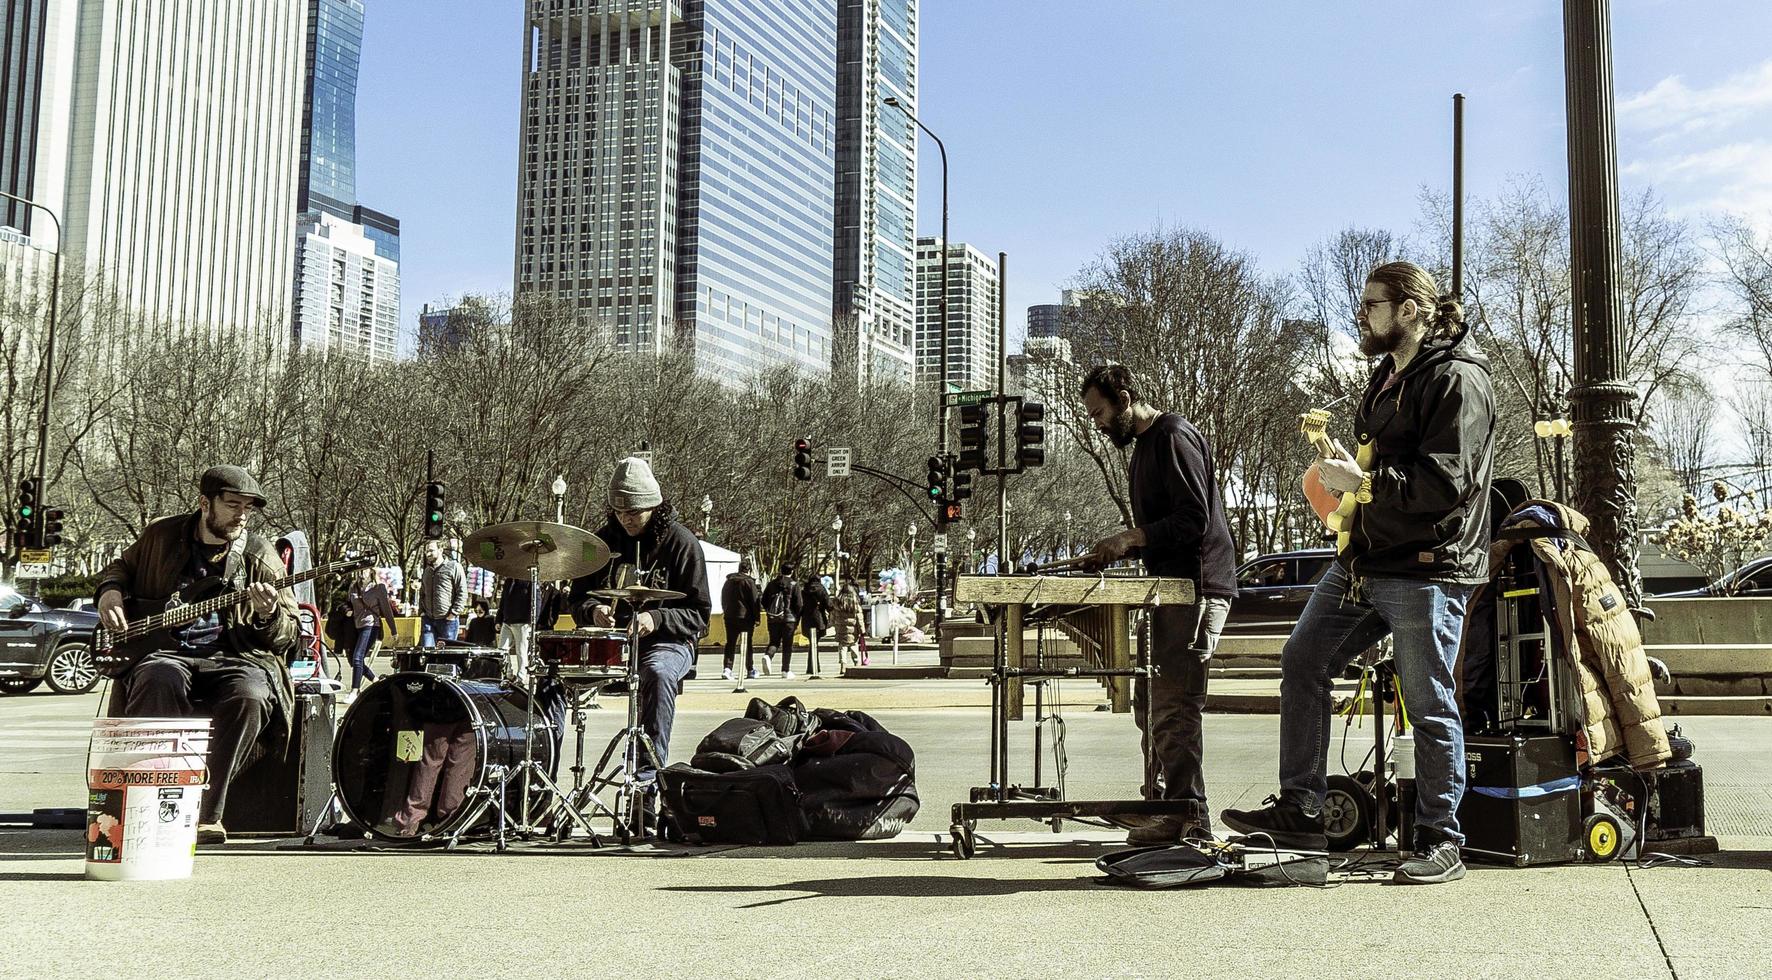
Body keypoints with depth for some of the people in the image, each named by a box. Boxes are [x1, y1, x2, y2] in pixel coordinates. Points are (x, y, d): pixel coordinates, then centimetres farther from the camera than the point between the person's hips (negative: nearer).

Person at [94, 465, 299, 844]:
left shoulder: (260, 558, 6)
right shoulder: (162, 536, 11)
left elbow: (291, 636, 6)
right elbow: (120, 567, 32)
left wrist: (269, 615, -17)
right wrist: (110, 590, 9)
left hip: (235, 656, -1)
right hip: (166, 649, 1)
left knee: (250, 695, -35)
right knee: (160, 679, -37)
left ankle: (205, 814, -28)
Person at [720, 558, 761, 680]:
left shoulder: (729, 581, 10)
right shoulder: (749, 582, -8)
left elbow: (723, 599, 18)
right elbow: (755, 601, -9)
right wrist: (756, 618, -4)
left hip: (729, 616, 4)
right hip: (745, 616, -4)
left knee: (730, 643, 4)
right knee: (747, 643, 7)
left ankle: (727, 668, -12)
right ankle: (750, 670, 16)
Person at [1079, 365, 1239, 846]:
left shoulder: (1174, 436, -11)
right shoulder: (1144, 445, 20)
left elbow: (1194, 519, -19)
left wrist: (1132, 537, -20)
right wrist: (1119, 549, 11)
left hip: (1197, 587, -11)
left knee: (1173, 706, -12)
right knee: (1153, 703, 14)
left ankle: (1190, 816, -8)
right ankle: (1158, 801, 22)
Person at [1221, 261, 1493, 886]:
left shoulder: (1456, 380, -12)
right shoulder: (1388, 375, 19)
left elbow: (1444, 483, -22)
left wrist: (1361, 481, -19)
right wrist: (1338, 472, 13)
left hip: (1426, 569, -10)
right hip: (1362, 560, 10)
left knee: (1428, 705, -2)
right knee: (1302, 664, 8)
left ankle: (1441, 843, 10)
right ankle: (1299, 810, 15)